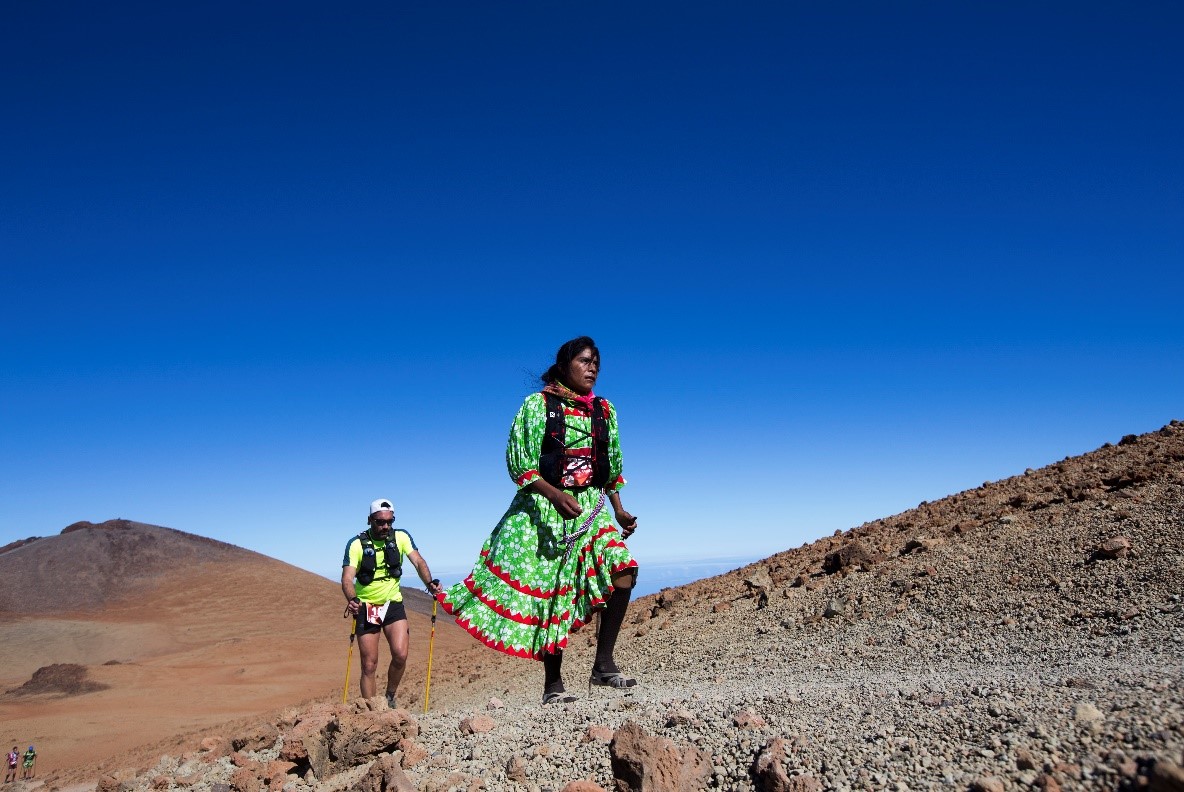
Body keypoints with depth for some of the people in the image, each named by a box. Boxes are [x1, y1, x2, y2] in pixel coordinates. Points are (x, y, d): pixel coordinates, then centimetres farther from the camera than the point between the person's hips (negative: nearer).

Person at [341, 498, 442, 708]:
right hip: (366, 607, -1)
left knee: (400, 655, -15)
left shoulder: (401, 537, -4)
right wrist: (352, 600, -40)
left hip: (393, 604, 1)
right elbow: (347, 578, -20)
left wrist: (429, 583, -31)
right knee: (369, 665, 0)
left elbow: (418, 561, -12)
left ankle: (390, 698, 11)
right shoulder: (356, 544, -12)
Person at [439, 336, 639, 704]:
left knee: (622, 570, -16)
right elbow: (519, 461, -11)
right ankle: (552, 684, 12)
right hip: (542, 510, -4)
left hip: (592, 509, 4)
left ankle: (603, 664, -4)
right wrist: (556, 496, -24)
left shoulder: (604, 410, 10)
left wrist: (619, 511, 14)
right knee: (549, 593, -2)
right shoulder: (538, 405, -4)